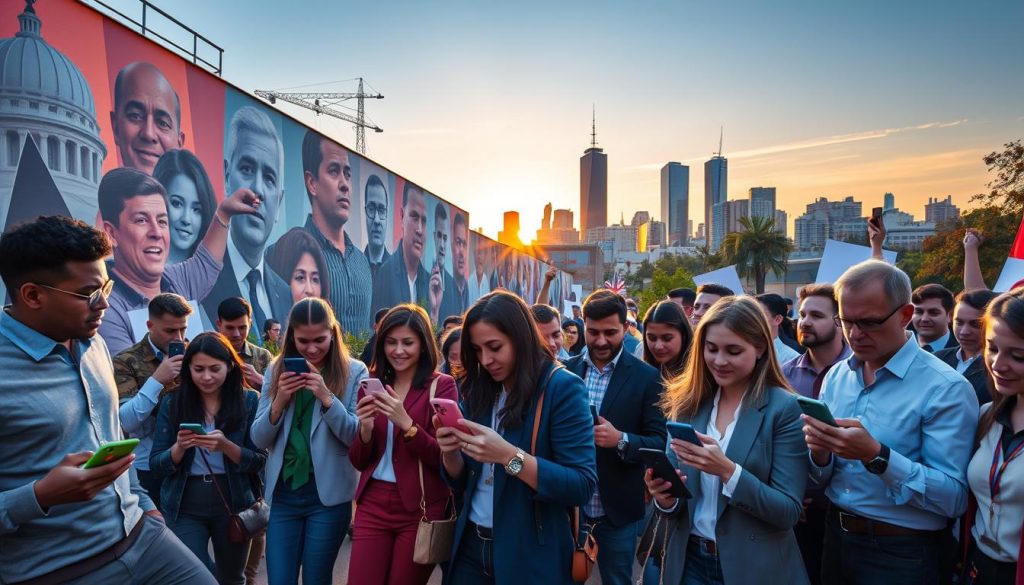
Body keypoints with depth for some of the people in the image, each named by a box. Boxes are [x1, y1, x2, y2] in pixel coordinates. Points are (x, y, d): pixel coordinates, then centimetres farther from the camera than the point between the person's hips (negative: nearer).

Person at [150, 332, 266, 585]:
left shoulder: (249, 401, -6)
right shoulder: (172, 404, -2)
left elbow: (259, 462, -7)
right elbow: (156, 466, -1)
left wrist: (226, 446, -25)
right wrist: (180, 447, -21)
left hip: (233, 503, 0)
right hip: (184, 506, 0)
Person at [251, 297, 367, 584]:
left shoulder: (354, 372, -6)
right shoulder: (276, 371, 5)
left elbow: (357, 437, -10)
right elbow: (259, 439, 4)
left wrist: (327, 397, -23)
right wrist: (279, 401, -15)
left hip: (328, 495, -2)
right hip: (283, 493, 3)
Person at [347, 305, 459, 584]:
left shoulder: (441, 385, -6)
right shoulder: (371, 387, 6)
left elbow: (444, 459, -11)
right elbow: (358, 462, 7)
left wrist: (405, 422, -24)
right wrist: (365, 428, -13)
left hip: (420, 508, -3)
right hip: (372, 505, 3)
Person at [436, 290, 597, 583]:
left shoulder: (562, 387, -13)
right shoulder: (478, 391, 2)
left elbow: (582, 487, -19)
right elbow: (461, 482, 7)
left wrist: (509, 456, -29)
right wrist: (450, 451, -14)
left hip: (530, 558, -4)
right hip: (471, 547, 5)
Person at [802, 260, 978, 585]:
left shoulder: (946, 388, -15)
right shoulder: (836, 377, 2)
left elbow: (954, 498, -20)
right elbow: (820, 480, 5)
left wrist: (876, 456, -30)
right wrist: (820, 453, -16)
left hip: (900, 555, -5)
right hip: (836, 537, 5)